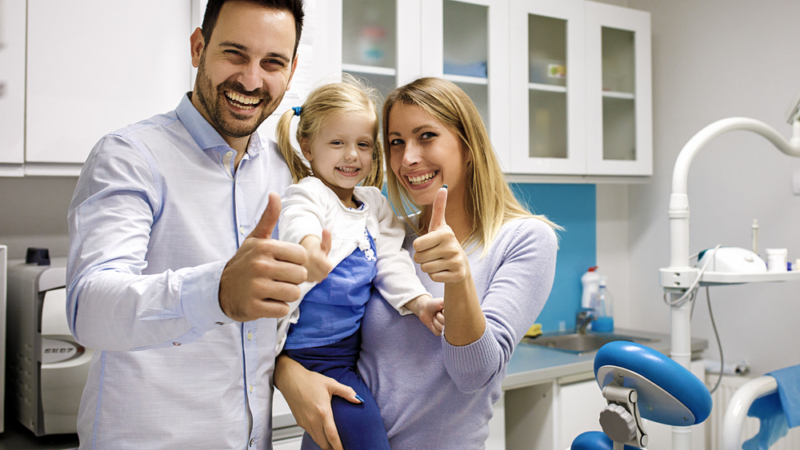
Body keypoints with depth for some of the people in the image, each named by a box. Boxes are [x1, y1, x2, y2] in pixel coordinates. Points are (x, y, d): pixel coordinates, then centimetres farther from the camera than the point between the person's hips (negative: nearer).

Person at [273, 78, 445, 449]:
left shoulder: (375, 205, 11)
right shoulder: (308, 194, -11)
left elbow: (392, 261, 8)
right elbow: (298, 221, -34)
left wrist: (418, 301, -8)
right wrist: (309, 245, -57)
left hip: (353, 347, 7)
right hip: (314, 351, -7)